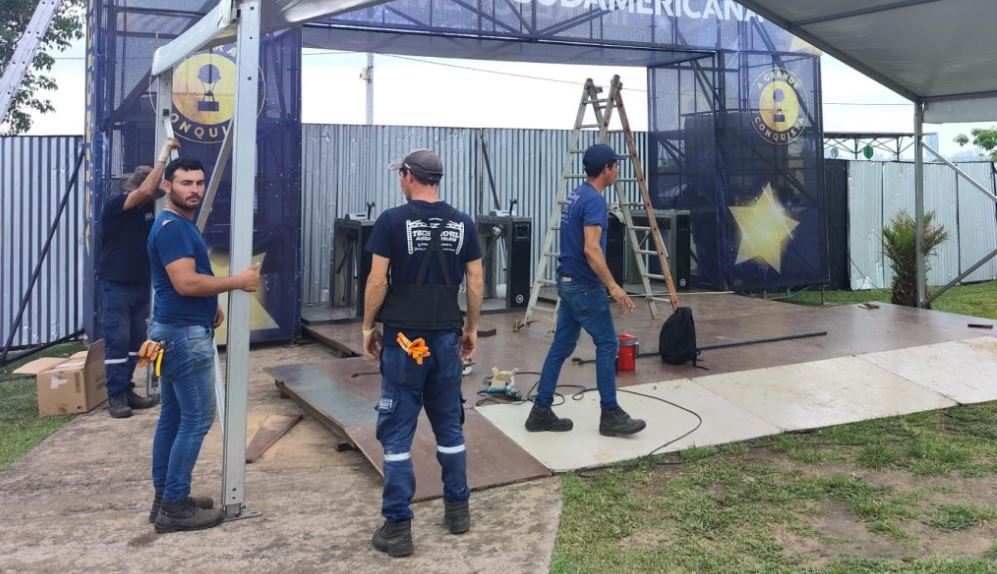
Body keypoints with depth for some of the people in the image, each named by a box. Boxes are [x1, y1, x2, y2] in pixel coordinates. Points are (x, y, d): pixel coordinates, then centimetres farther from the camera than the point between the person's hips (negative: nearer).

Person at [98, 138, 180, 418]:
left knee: (135, 340, 9)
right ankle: (116, 396, 0)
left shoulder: (149, 208, 6)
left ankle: (127, 391, 17)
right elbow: (145, 190, -27)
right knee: (117, 340, -6)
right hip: (115, 285, -7)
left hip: (141, 284, 7)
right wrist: (162, 157, -23)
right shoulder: (114, 205, -14)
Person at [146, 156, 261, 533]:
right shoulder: (171, 226, -16)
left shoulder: (181, 224, 17)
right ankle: (175, 507, 1)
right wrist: (238, 282, -17)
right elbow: (186, 282, -25)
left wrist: (211, 306, 11)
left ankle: (165, 497, 21)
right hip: (185, 335, -11)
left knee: (173, 417, 13)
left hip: (177, 331, 11)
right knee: (197, 419, -6)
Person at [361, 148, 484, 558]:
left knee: (396, 433, 2)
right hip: (447, 336, 4)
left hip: (403, 337, -4)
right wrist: (471, 328, 15)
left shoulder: (392, 220, -8)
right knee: (450, 427, 16)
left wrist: (368, 327, 3)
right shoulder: (463, 223, 4)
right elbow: (476, 281, 5)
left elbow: (378, 281, -10)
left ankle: (398, 527, 5)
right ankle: (458, 509, 26)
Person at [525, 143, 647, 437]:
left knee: (561, 346, 10)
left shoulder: (574, 195, 13)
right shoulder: (594, 200, -17)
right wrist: (613, 286, -23)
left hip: (568, 282, 9)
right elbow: (591, 249, -26)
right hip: (585, 287, -9)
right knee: (607, 344, 0)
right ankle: (610, 415, 8)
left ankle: (541, 412, 13)